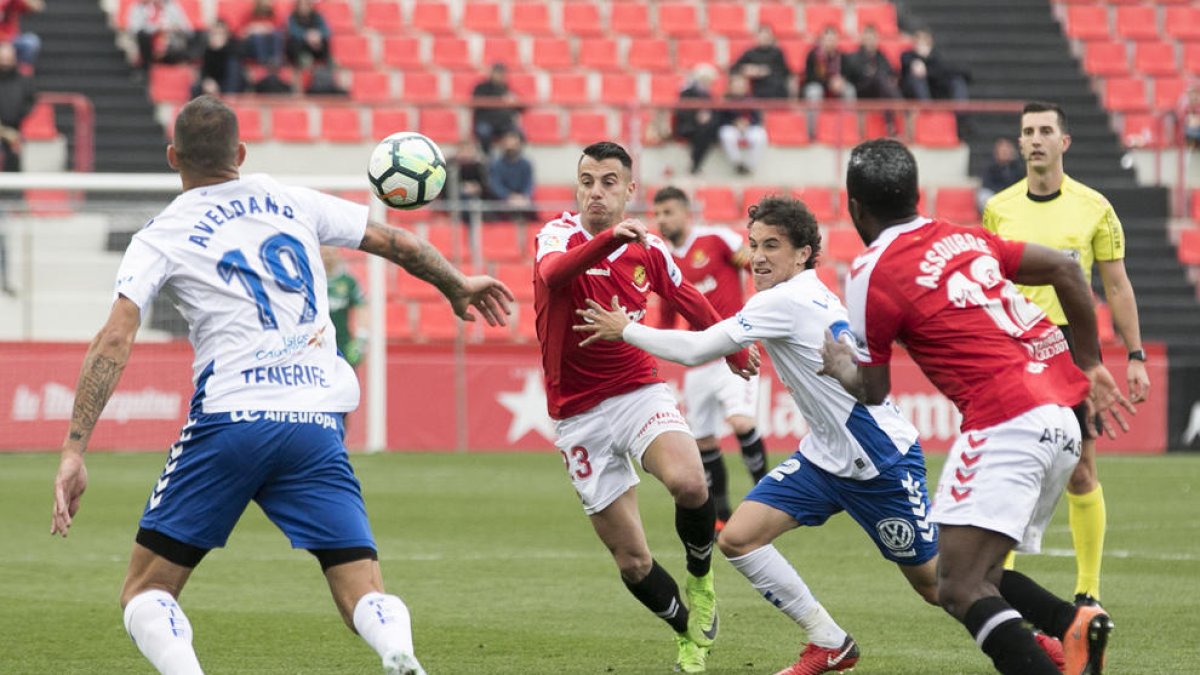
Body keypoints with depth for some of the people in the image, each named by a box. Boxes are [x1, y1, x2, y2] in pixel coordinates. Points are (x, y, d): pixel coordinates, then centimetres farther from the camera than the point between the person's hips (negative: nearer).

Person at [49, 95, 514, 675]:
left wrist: (74, 451, -10)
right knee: (365, 595, 0)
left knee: (146, 593, 9)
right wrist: (457, 286, 42)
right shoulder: (294, 204, 15)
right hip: (316, 425, 2)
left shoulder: (160, 237, 5)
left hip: (229, 420, -2)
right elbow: (398, 244, 23)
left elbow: (114, 342, -6)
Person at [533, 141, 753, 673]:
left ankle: (700, 577, 0)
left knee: (689, 483, -30)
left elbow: (690, 301, 22)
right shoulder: (559, 235, -9)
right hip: (579, 415, -1)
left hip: (640, 391, 1)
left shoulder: (647, 249, 2)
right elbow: (553, 274, -35)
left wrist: (734, 351, 33)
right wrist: (609, 239, -52)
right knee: (631, 559, -1)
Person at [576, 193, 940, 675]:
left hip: (883, 462, -9)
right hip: (825, 455, 9)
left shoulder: (786, 301, -21)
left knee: (934, 585, -1)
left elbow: (695, 350, -19)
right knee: (738, 538, -5)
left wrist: (625, 329, -9)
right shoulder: (810, 295, 6)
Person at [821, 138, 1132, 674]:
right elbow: (1065, 270, 20)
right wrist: (1089, 366, 27)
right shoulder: (962, 237, 18)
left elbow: (873, 392, 6)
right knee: (978, 574, 15)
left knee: (958, 589, -15)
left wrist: (838, 366, 28)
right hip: (1063, 418, 9)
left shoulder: (871, 273, -3)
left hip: (1007, 422, -9)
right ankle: (1073, 626, -9)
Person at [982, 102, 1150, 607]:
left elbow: (1117, 286, 5)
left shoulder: (1093, 208, 2)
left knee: (1081, 473, -1)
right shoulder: (998, 209, 5)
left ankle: (1088, 592, 7)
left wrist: (1135, 357, 1)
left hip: (1074, 344, -1)